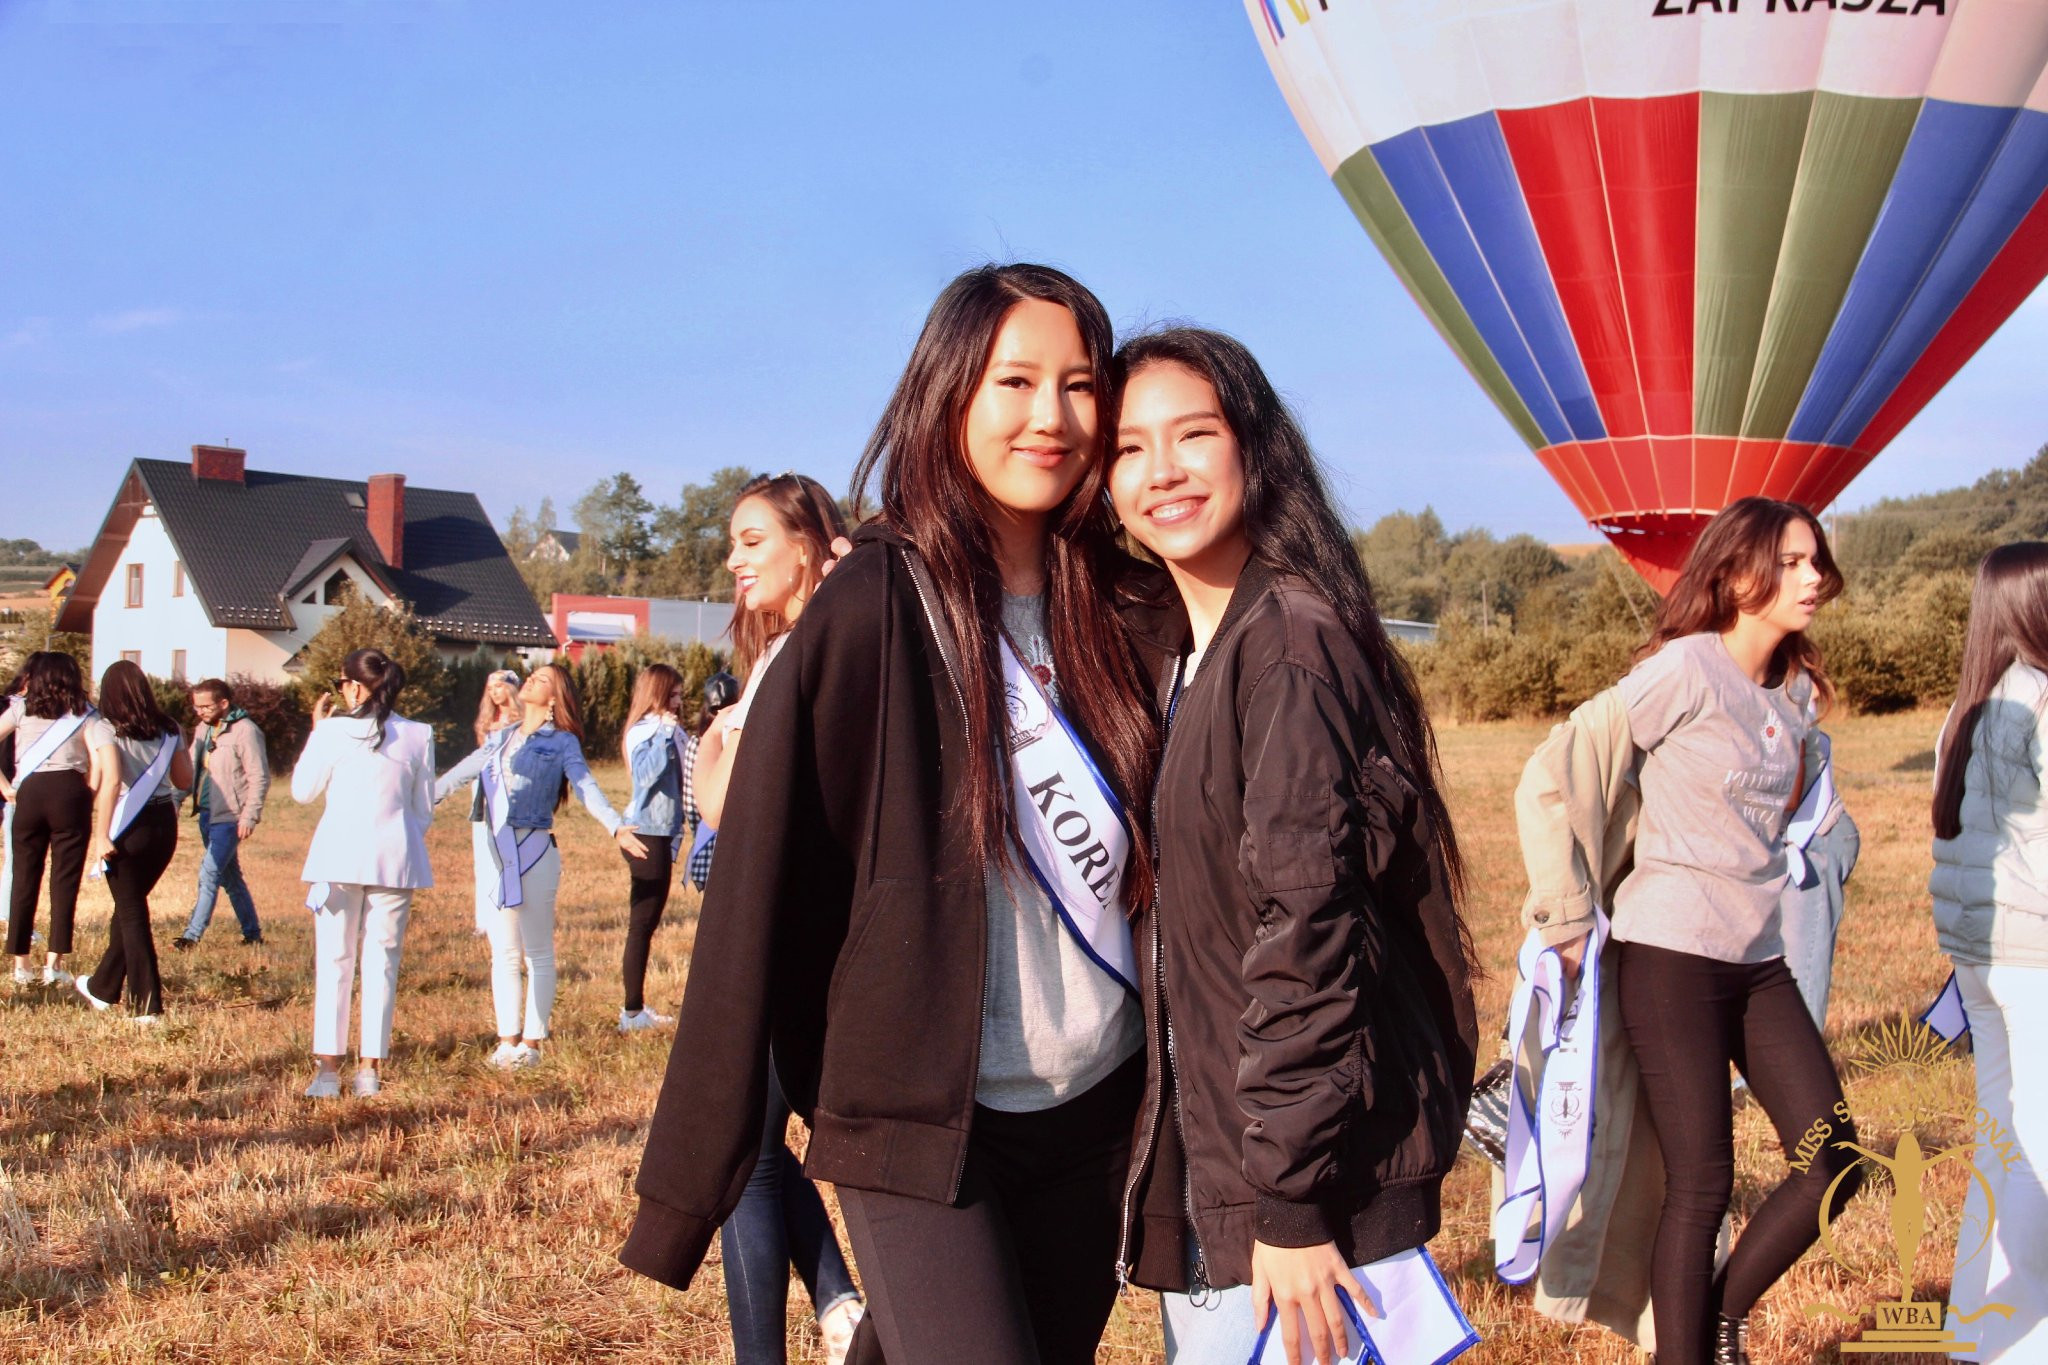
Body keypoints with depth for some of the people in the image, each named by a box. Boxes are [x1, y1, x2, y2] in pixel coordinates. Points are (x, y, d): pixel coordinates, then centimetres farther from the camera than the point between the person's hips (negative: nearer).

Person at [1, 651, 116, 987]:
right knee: (65, 880, 2)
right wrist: (91, 799, 2)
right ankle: (53, 962, -4)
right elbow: (102, 761, -7)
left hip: (28, 794, 1)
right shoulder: (85, 715, 8)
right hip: (69, 792, -1)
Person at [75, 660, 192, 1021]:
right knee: (130, 906, 20)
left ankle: (146, 1004, 5)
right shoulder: (169, 730, 5)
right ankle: (103, 988, 35)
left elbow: (111, 781, -21)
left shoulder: (111, 731, -9)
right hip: (165, 823, 5)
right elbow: (184, 780, 10)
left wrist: (102, 835, -19)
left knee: (132, 912, 5)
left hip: (129, 826, -5)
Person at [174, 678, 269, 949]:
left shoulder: (245, 731, -13)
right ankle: (252, 933, 24)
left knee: (209, 875, -10)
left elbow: (260, 778, -14)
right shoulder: (203, 729, 11)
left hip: (229, 817, -8)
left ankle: (192, 935, -6)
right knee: (230, 877, 14)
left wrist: (249, 817, -18)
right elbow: (190, 770, 18)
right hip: (207, 815, 8)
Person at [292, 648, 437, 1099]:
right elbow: (424, 811, 7)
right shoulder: (418, 736, 1)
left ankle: (328, 1066, 3)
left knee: (334, 962, 5)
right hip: (394, 858, 2)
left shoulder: (333, 731, -7)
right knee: (382, 962, 8)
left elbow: (302, 791, 6)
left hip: (340, 856, -2)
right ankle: (370, 1068, 7)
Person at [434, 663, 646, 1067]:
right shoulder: (502, 738, 17)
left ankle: (531, 1043, 5)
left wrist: (617, 829, -23)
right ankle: (507, 1041, 15)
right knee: (503, 953, 8)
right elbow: (461, 773, 25)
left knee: (537, 953, 1)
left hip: (535, 852, -5)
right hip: (497, 852, 5)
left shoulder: (561, 742, 3)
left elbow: (587, 789, -8)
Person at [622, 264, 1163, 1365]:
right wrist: (685, 1187, -12)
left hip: (1092, 1118, 5)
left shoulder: (1114, 615, 4)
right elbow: (759, 896, -11)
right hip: (919, 1124, -5)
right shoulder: (873, 616, -10)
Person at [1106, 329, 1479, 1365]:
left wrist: (1291, 1198, -21)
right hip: (1205, 1164, 9)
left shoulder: (1289, 639, -15)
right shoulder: (1186, 661, 12)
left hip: (1300, 1170, -9)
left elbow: (1307, 925, -20)